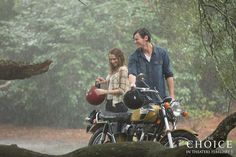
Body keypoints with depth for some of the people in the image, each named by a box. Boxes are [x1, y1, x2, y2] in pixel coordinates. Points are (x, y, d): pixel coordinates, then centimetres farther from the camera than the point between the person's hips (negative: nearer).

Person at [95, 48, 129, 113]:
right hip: (110, 102, 8)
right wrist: (105, 81, 7)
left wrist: (105, 91, -16)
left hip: (119, 104, -8)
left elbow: (122, 90, -15)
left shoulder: (123, 70, -10)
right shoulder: (113, 71, 15)